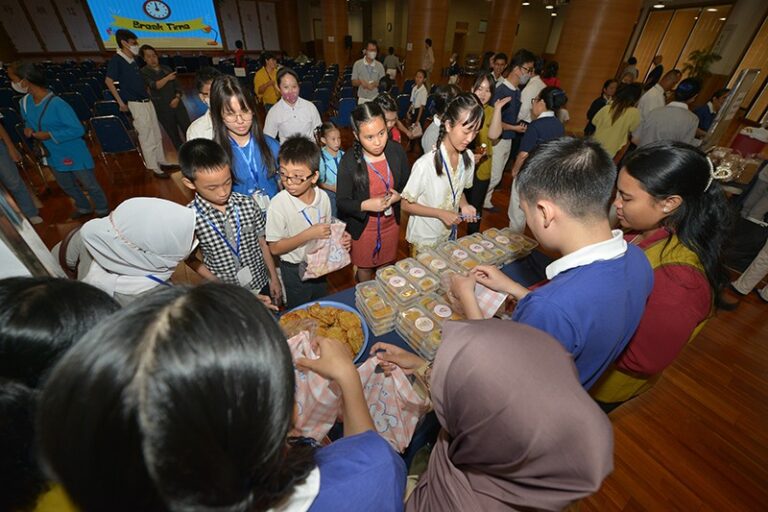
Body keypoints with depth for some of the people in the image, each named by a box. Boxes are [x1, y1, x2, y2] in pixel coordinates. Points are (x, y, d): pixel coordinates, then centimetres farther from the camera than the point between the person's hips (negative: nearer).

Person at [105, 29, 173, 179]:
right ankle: (155, 169, 3)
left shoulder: (133, 60, 12)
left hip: (147, 101, 8)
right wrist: (121, 103, -14)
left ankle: (161, 162, 25)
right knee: (147, 138, -4)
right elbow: (108, 81, -13)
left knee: (156, 134, 14)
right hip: (136, 104, -8)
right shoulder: (116, 59, -10)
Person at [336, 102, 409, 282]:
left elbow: (407, 184, 0)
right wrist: (365, 205, -35)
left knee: (387, 265, 27)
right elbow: (341, 201, -17)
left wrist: (399, 195, -22)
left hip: (391, 222, 3)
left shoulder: (397, 151, -15)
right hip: (363, 227, -3)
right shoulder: (349, 161, -24)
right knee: (365, 267, 23)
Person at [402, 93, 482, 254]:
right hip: (424, 238, -5)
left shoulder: (469, 158, -8)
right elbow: (406, 205, -17)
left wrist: (464, 205, -11)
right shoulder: (425, 164, -27)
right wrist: (441, 214, -24)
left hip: (449, 234, 6)